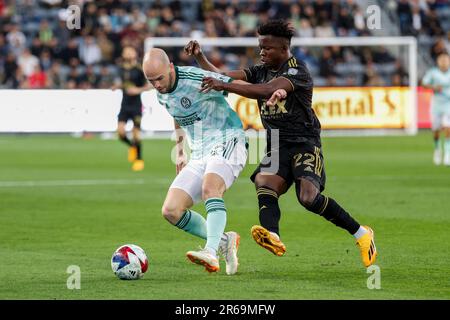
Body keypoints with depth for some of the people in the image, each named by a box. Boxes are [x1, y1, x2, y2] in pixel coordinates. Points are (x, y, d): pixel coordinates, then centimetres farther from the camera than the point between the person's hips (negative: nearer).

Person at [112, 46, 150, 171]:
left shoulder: (139, 70, -11)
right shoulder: (122, 69, 6)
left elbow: (148, 85, -8)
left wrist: (138, 90, -22)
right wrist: (117, 85, 4)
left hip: (136, 106, -5)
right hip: (125, 105, 5)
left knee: (136, 132, -4)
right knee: (120, 131, -9)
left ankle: (139, 160, 11)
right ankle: (132, 146, 23)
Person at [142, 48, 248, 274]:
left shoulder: (198, 80, -17)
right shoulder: (161, 94, 6)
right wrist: (180, 151, 27)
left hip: (227, 143, -7)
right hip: (198, 156, 8)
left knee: (210, 188, -37)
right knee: (170, 211, -7)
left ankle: (211, 251, -47)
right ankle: (224, 241, 3)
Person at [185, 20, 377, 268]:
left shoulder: (297, 71, -11)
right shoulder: (260, 71, 14)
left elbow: (267, 91, -28)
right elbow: (219, 75, 10)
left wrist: (224, 86, -33)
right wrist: (199, 56, -7)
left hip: (304, 143, -6)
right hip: (277, 147, 6)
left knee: (308, 197, -24)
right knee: (264, 183, -25)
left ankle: (361, 233, -5)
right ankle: (272, 236, -52)